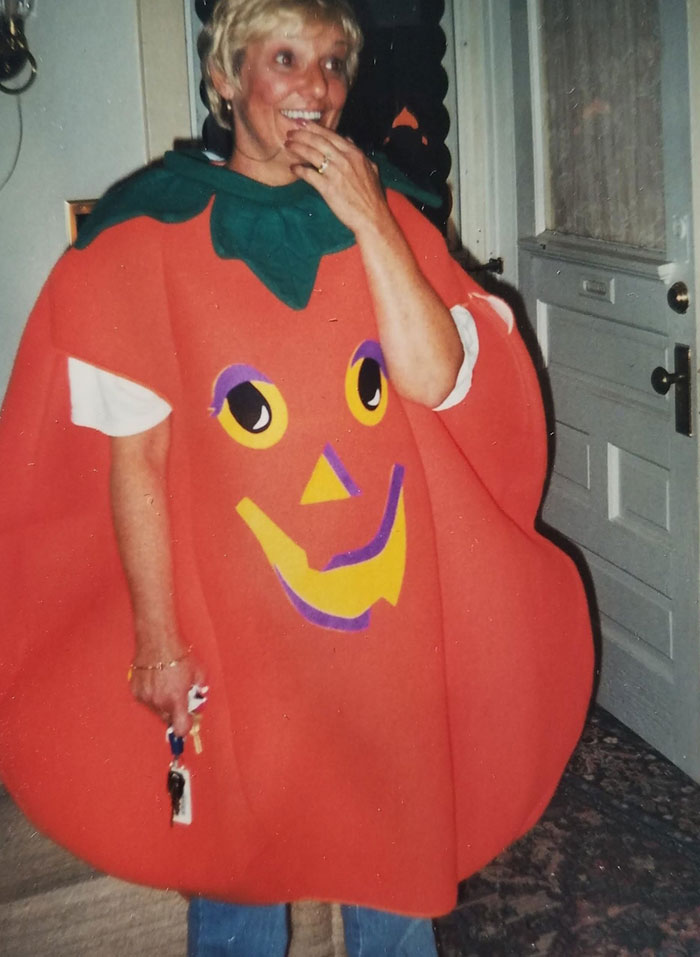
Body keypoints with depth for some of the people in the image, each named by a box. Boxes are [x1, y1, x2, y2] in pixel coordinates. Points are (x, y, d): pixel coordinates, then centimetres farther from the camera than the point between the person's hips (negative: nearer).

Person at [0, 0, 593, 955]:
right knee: (236, 864, 14)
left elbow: (433, 378, -10)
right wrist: (157, 639, -9)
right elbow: (135, 454, -8)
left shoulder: (385, 213, 3)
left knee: (394, 850, 19)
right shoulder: (154, 235, -7)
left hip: (391, 611, 3)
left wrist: (365, 221, -15)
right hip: (232, 627, -2)